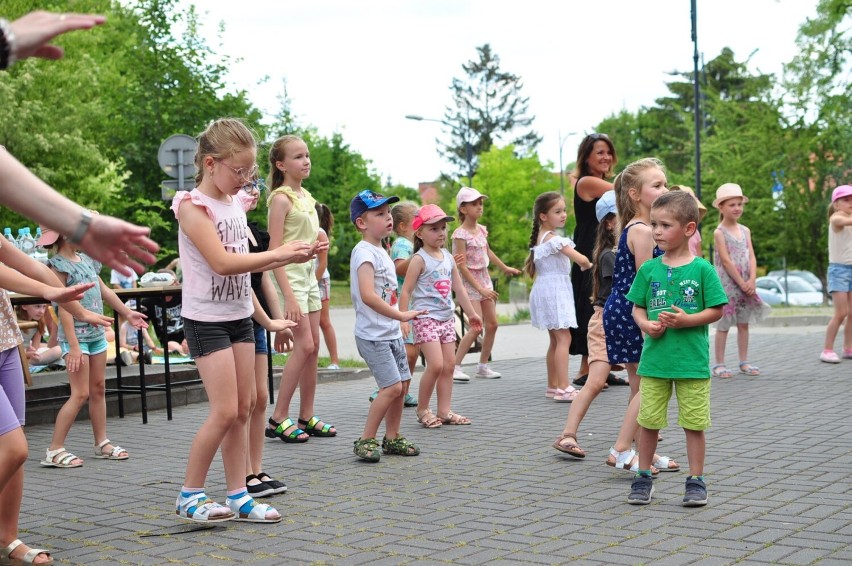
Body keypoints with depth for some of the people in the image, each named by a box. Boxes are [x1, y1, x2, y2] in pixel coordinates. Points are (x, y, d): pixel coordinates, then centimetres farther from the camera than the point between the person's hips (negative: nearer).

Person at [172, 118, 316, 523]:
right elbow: (222, 262, -22)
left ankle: (238, 496, 15)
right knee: (225, 411, -9)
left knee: (242, 410, 8)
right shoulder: (193, 206, -14)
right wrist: (278, 254, -19)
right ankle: (189, 496, 6)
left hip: (240, 315, 8)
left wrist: (287, 258, 0)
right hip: (206, 319, -7)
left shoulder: (236, 203, 10)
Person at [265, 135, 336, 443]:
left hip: (309, 273, 8)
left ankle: (307, 416, 15)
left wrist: (319, 245, 7)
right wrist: (288, 295, -23)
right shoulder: (281, 198, -12)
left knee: (313, 346, 8)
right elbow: (275, 251, -18)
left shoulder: (306, 195, 13)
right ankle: (279, 418, -3)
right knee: (304, 345, -11)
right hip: (290, 274, -8)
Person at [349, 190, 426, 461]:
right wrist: (400, 315, -27)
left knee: (403, 383, 11)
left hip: (391, 332, 10)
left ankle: (392, 438, 23)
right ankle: (366, 440, 0)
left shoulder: (381, 251, 15)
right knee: (392, 386, -12)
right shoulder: (364, 252, -16)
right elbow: (368, 295, -28)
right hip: (373, 335, -10)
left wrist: (399, 321, 17)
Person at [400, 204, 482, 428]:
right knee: (436, 365, -14)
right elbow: (406, 291, -11)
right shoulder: (419, 259, -9)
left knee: (449, 365, 6)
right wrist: (403, 318, -18)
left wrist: (471, 313, 22)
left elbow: (459, 288, 19)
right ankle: (422, 410, 2)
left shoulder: (449, 258, 11)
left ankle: (444, 411, 13)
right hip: (426, 318, -7)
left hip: (447, 318, 7)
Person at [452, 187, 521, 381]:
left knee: (492, 324, 6)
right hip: (469, 283, -8)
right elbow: (462, 267, -18)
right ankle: (455, 367, -9)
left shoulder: (481, 229, 7)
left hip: (484, 280, 8)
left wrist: (505, 268, 35)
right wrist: (479, 288, -21)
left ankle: (483, 366, 18)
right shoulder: (460, 234, -16)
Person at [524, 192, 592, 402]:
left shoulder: (540, 237, 12)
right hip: (555, 290, -10)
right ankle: (563, 389, -17)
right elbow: (581, 259, -20)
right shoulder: (553, 238, -16)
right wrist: (587, 265, 3)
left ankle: (553, 386, 21)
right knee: (564, 338, -12)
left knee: (555, 340, 15)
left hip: (546, 289, 10)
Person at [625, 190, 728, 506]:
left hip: (692, 361, -2)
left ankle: (696, 481, 18)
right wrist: (646, 325, -12)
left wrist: (686, 320, -18)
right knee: (648, 421, 9)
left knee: (694, 423, 6)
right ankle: (643, 478, 22)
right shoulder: (649, 269, 3)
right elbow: (637, 308, 8)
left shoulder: (702, 269, -5)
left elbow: (716, 311, -3)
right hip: (654, 359, 3)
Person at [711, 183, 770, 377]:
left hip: (746, 283, 6)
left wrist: (751, 281, -11)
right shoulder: (719, 232, -8)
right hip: (727, 284, -5)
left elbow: (751, 257, 3)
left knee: (743, 323, 9)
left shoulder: (745, 231, 9)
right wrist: (741, 283, -15)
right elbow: (726, 261, -14)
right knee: (723, 324, -2)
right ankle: (719, 364, 2)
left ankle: (744, 362, 16)